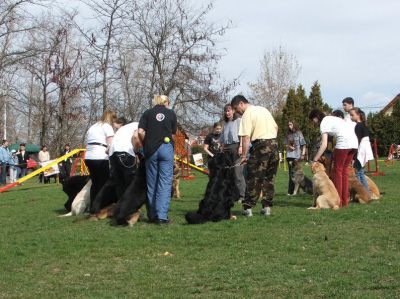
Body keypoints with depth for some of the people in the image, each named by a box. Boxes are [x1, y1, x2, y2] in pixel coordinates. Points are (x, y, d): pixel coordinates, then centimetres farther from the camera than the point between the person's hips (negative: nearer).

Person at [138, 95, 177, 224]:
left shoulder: (147, 113, 7)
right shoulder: (171, 113, 8)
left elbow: (140, 132, -3)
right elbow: (173, 134, 6)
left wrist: (145, 144, 11)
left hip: (151, 149, 1)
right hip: (166, 148, -1)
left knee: (151, 183, 10)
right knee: (165, 182, -2)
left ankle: (153, 215, 15)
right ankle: (162, 216, -10)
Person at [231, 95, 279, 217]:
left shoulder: (247, 114, -5)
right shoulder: (264, 109, 18)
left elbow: (246, 137, -13)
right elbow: (276, 127, 21)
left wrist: (244, 155, -12)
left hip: (260, 145, -7)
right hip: (274, 144, 7)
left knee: (253, 178, -2)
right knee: (269, 178, 12)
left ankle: (248, 207, -2)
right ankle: (267, 207, 11)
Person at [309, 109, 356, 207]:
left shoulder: (324, 123, -2)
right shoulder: (332, 118, 24)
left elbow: (324, 144, -11)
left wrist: (315, 159, -9)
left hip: (343, 144, -8)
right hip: (353, 143, 8)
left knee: (337, 170, 1)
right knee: (344, 170, 14)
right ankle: (345, 201, 15)